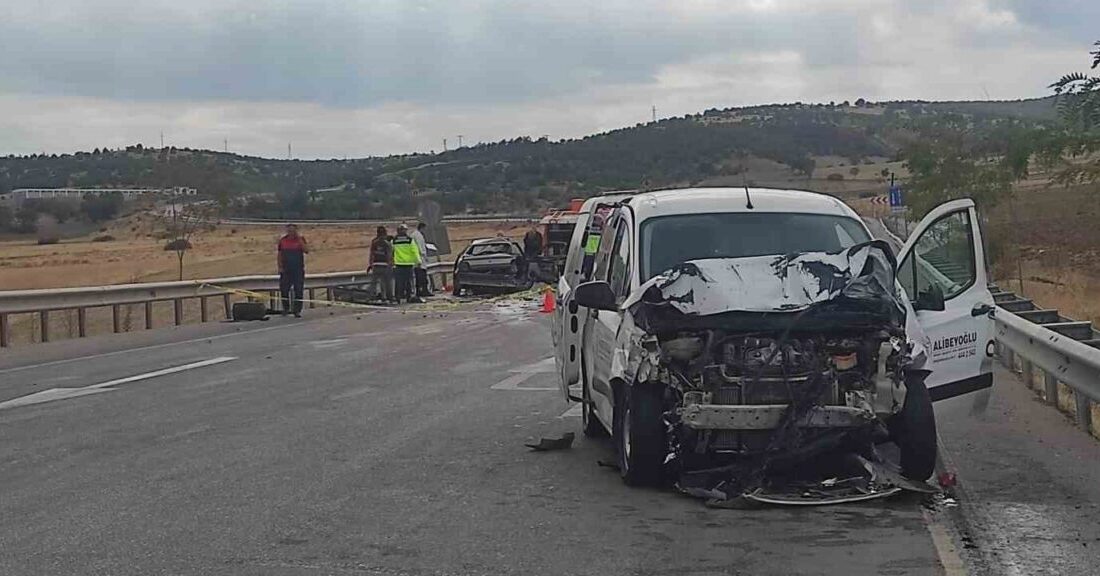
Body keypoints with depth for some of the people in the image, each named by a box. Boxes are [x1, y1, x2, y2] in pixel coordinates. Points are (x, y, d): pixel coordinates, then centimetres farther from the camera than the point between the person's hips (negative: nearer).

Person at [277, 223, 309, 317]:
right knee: (284, 289, 2)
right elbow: (279, 254, 9)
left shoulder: (301, 239, 0)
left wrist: (300, 240, -17)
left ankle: (297, 310, 4)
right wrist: (280, 266, 2)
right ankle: (285, 308, 21)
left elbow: (306, 251, -12)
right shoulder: (282, 240, 4)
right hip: (286, 269, 1)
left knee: (298, 290, -2)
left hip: (298, 269, -1)